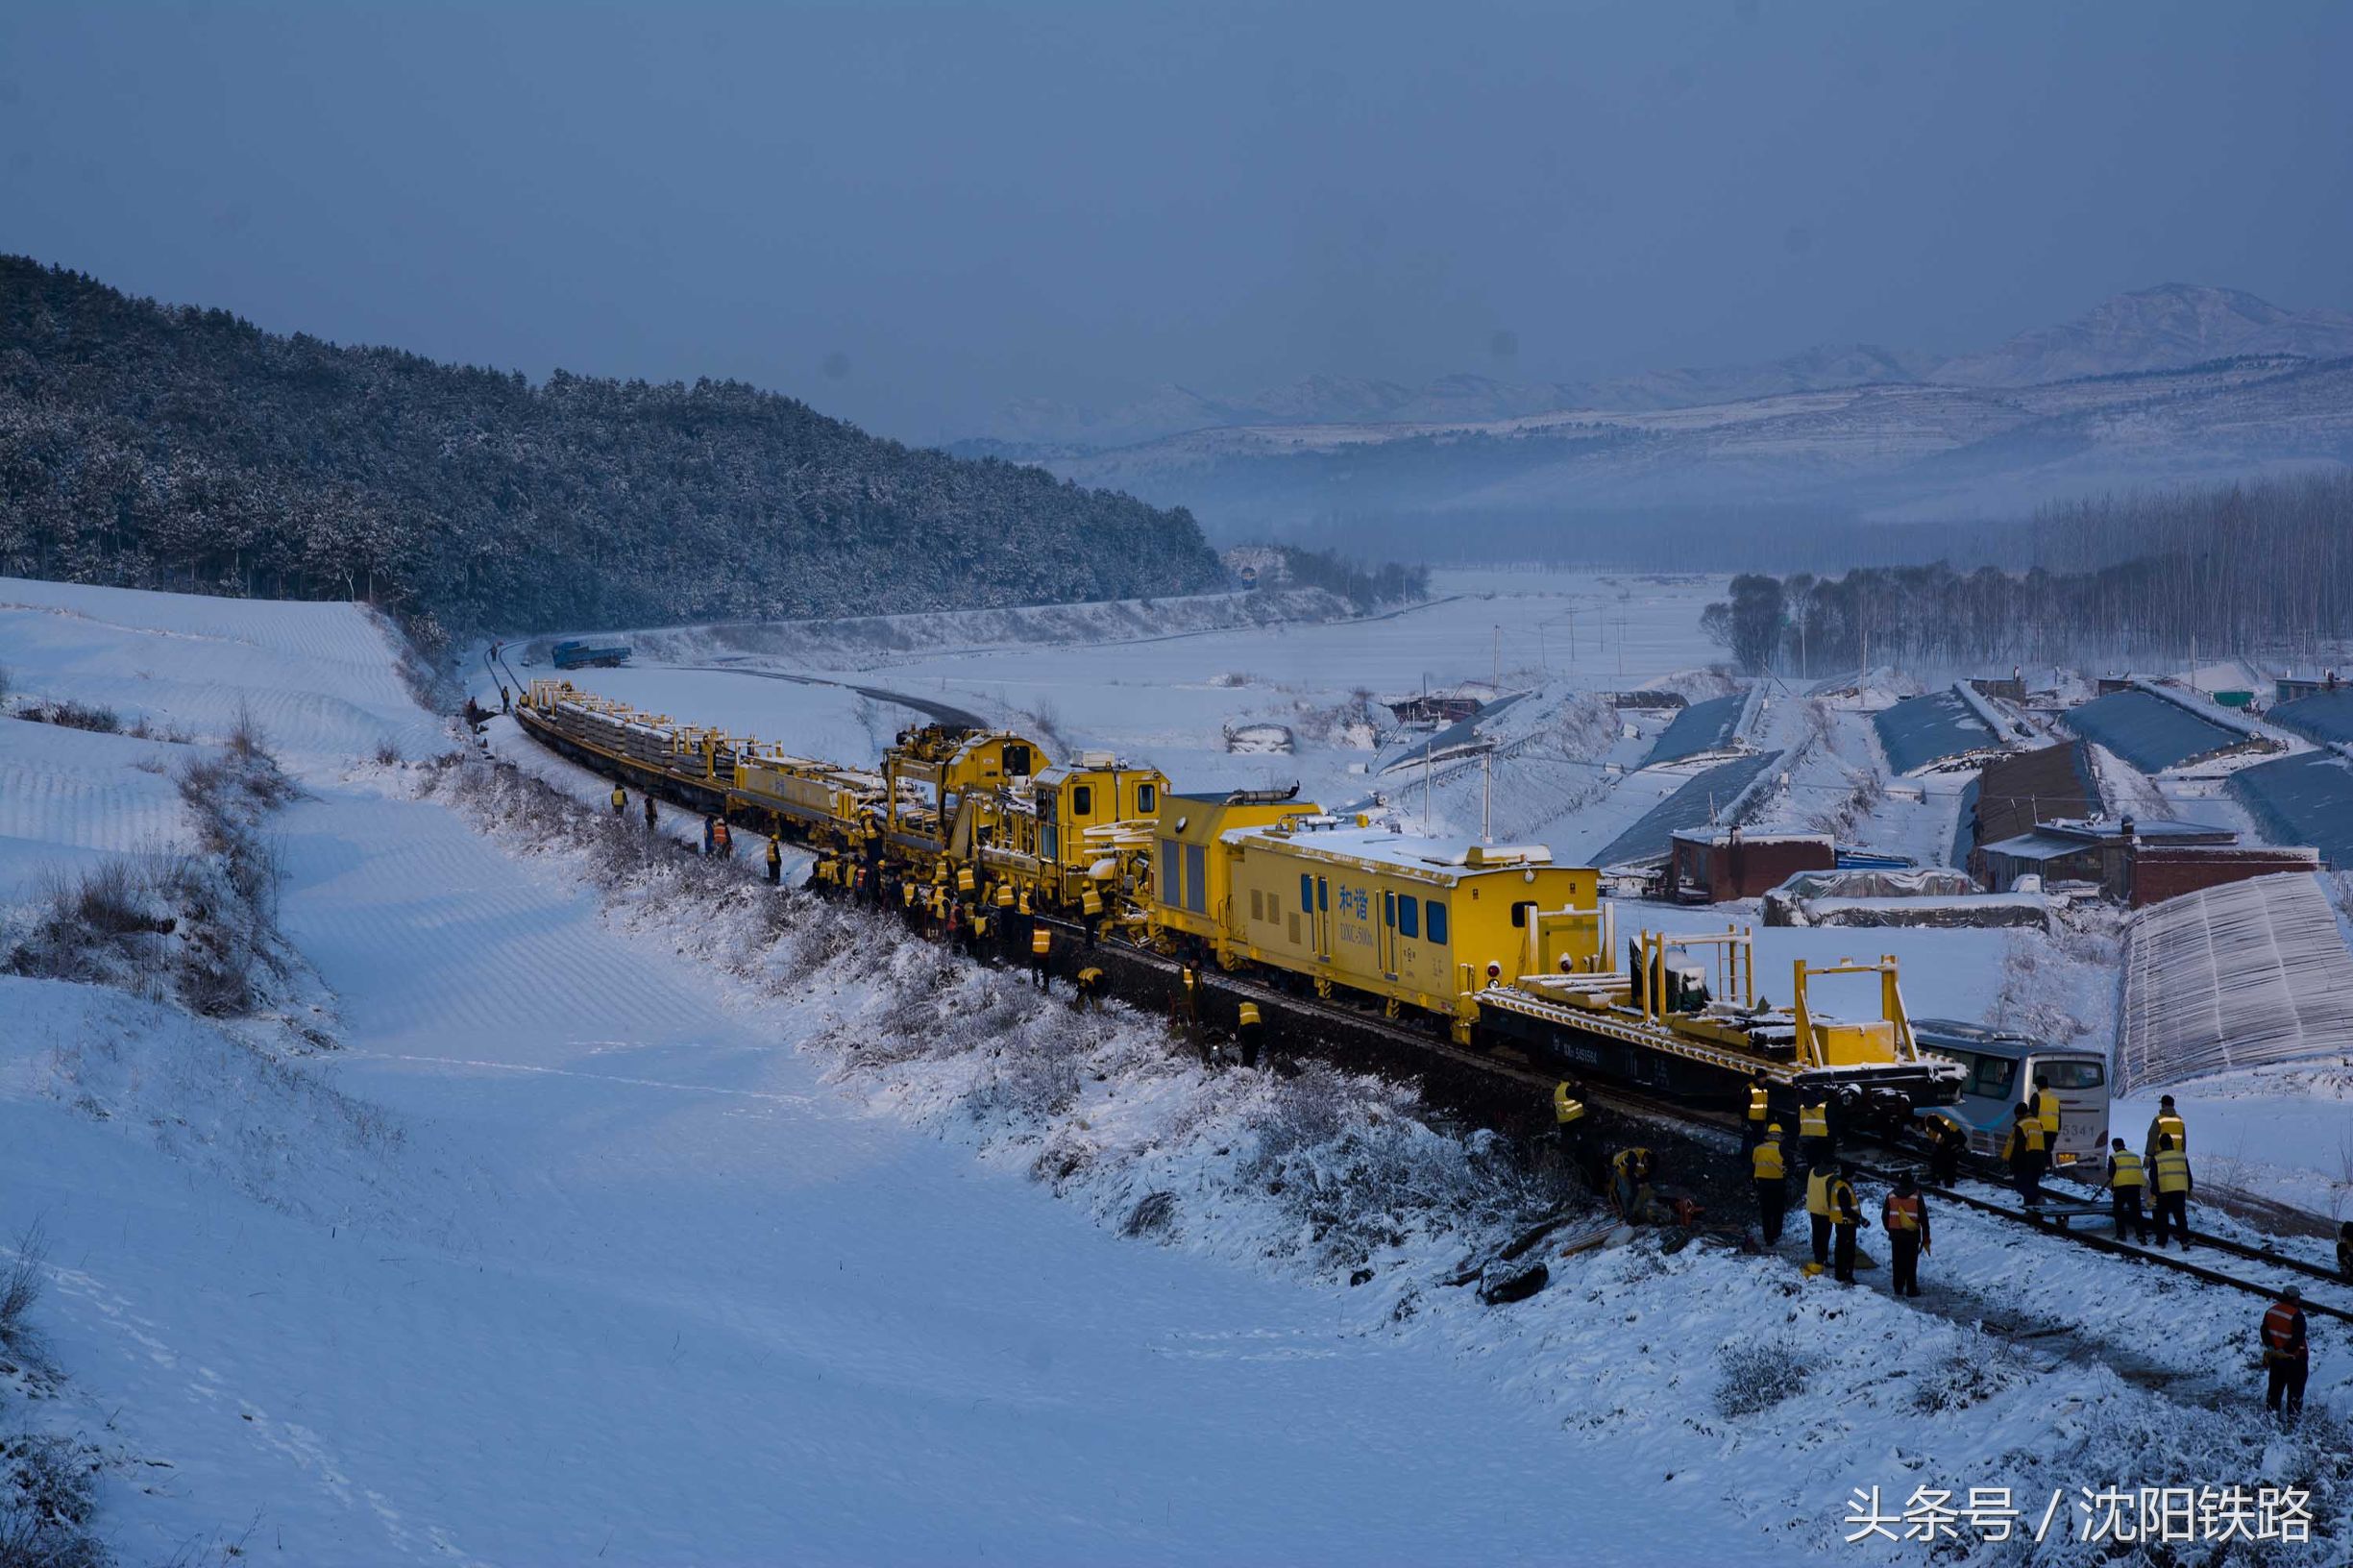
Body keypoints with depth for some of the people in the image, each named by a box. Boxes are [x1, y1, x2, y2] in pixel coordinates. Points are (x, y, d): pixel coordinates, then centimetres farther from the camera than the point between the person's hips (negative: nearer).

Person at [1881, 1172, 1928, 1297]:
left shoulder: (1891, 1196, 1)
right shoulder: (1917, 1197, -7)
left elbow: (1884, 1216, 7)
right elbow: (1924, 1218, -5)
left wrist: (1890, 1230, 22)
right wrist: (1925, 1238, 1)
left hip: (1896, 1235, 2)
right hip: (1912, 1235, -2)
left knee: (1897, 1262, 11)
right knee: (1911, 1263, 2)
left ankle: (1898, 1287, 14)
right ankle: (1911, 1289, 2)